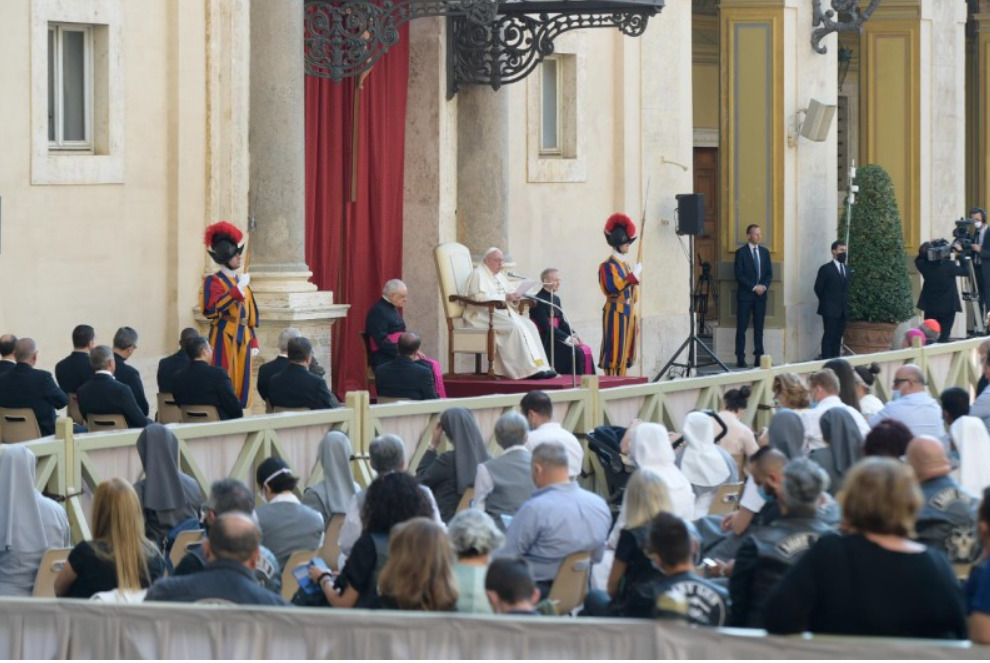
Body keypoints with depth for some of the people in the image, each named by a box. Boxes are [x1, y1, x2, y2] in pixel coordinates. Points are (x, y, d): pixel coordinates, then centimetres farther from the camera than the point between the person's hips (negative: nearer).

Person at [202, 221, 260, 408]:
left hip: (243, 339, 7)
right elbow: (212, 308, -22)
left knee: (242, 385, 6)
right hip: (224, 339, -7)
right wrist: (238, 290, -22)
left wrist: (253, 342, 15)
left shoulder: (242, 283, 17)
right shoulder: (213, 281, -5)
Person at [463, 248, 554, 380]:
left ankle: (540, 367, -23)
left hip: (503, 313, 9)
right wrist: (505, 297, -22)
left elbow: (509, 295, 23)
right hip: (483, 315, -9)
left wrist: (514, 298, -3)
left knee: (529, 325, -15)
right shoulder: (478, 275, -5)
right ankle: (528, 370, -31)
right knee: (515, 327, -30)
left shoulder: (499, 276, 23)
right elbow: (480, 297, -19)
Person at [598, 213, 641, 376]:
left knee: (625, 354, 9)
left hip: (628, 313, 8)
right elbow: (613, 288, -21)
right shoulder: (608, 266, -9)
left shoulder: (626, 265, 17)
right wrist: (634, 276, -19)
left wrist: (634, 316, 20)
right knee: (614, 353, -9)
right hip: (615, 313, -8)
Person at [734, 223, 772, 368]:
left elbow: (769, 273, 11)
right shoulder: (741, 252, -4)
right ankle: (740, 359, -2)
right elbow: (739, 275, -9)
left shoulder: (764, 252, 12)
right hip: (745, 294, -4)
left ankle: (759, 357, 7)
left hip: (761, 294, 5)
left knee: (759, 328, 5)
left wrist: (764, 286, -7)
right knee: (742, 328, -3)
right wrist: (754, 287, -15)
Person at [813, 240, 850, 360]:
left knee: (838, 337, 6)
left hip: (843, 310, 6)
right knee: (829, 336, -7)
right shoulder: (826, 269, -5)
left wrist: (845, 303, 11)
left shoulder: (846, 269, 14)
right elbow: (818, 288, -5)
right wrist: (826, 302, -1)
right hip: (830, 309, -6)